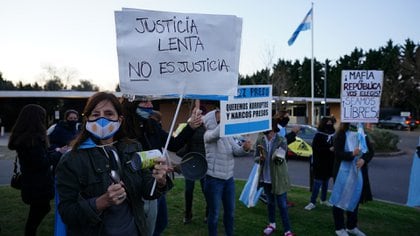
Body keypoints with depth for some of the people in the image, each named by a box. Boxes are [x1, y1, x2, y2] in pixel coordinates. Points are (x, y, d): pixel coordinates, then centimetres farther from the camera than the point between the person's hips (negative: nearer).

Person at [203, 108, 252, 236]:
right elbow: (218, 132, -36)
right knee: (214, 213, 6)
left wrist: (245, 148, -26)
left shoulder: (228, 135, 7)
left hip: (229, 179, 7)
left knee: (230, 211, 19)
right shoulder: (209, 134, -13)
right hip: (214, 180, -7)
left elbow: (237, 151, -4)